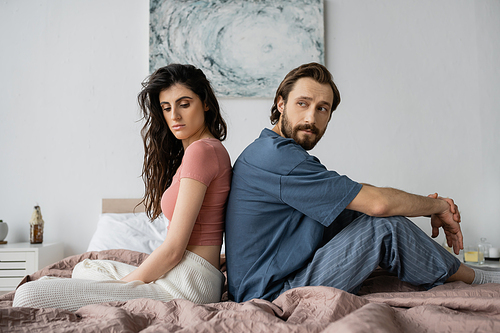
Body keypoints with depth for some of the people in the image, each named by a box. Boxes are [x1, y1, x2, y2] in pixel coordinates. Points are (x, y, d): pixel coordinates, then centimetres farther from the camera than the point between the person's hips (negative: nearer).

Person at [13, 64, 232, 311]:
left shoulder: (202, 150, -15)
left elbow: (173, 249, -16)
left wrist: (128, 281, -3)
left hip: (186, 283, -11)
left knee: (29, 295, -15)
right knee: (83, 269, 33)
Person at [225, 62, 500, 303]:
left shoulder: (269, 150, 12)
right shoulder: (275, 155, -21)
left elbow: (358, 193, 12)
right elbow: (378, 202, -21)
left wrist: (426, 203, 1)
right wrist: (439, 206, -2)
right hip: (271, 295, -10)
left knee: (356, 208, 8)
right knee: (386, 226, -13)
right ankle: (473, 280, 11)